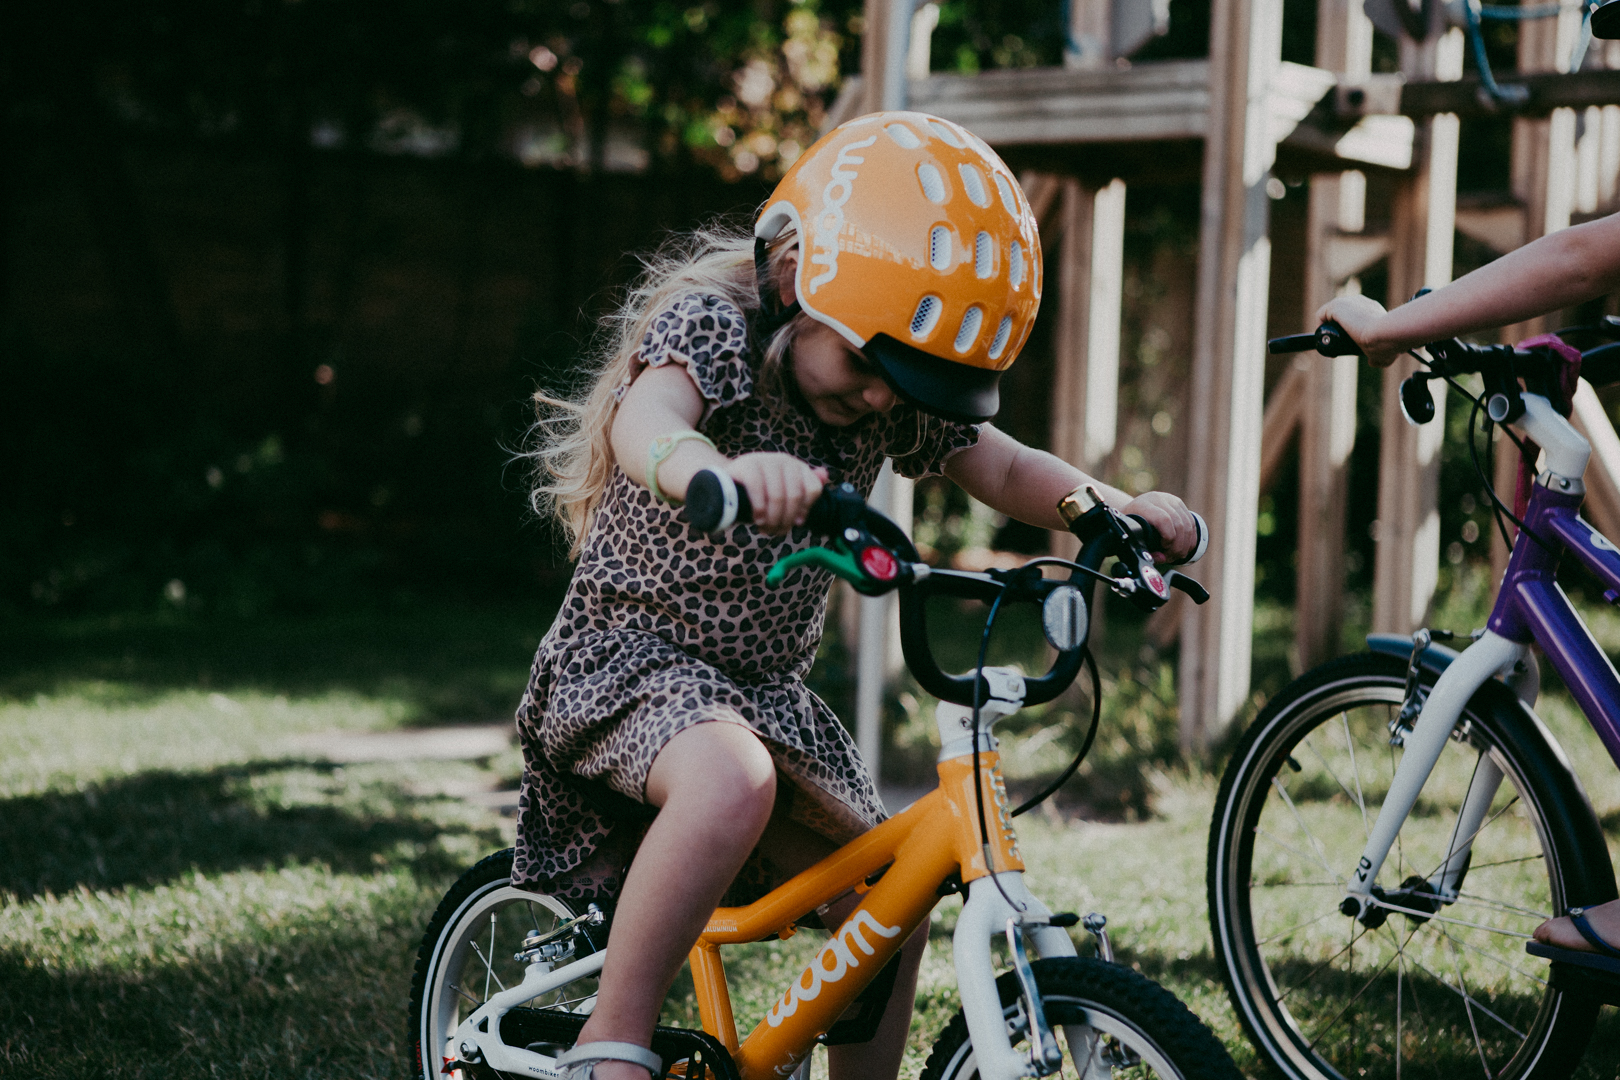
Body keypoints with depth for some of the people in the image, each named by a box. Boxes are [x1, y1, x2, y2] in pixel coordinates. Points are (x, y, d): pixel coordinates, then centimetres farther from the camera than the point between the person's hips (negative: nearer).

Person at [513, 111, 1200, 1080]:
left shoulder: (895, 391, 1)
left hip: (764, 682, 7)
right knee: (732, 782, -37)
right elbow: (644, 422, -38)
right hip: (634, 652, -7)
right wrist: (721, 474, -61)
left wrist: (1123, 508, -12)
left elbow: (1006, 469, 7)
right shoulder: (712, 323, -18)